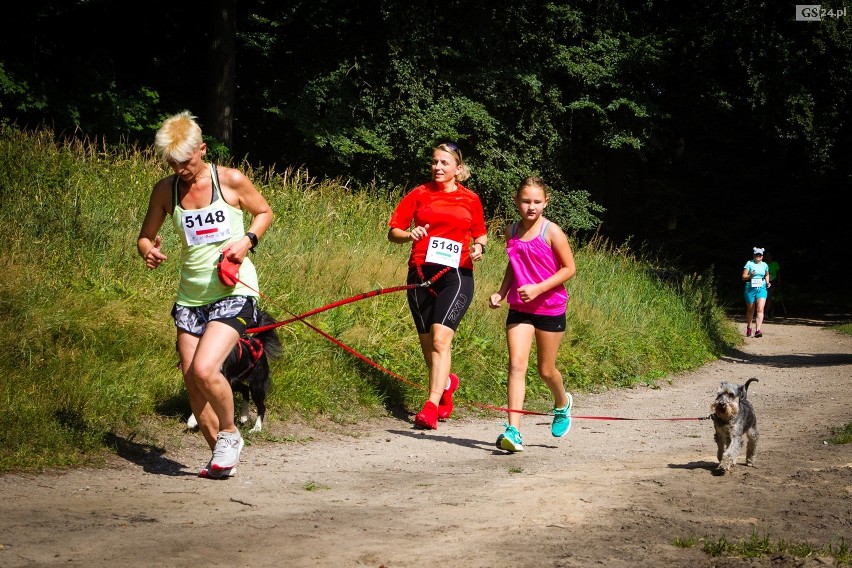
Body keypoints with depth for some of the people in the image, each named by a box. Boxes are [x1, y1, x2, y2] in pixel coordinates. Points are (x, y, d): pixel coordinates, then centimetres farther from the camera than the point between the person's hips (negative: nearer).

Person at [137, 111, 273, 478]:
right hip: (190, 295, 5)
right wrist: (148, 251, -13)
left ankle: (229, 433, 5)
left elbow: (264, 212, 8)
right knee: (191, 380, 5)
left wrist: (248, 240, -11)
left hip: (233, 291, -5)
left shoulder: (231, 181, -7)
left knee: (204, 369, -21)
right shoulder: (165, 190, 2)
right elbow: (145, 236, 11)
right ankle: (220, 452, 24)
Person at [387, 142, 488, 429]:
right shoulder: (419, 194, 8)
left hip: (456, 274, -3)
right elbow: (393, 232, 7)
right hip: (421, 274, 3)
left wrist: (479, 247, -2)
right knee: (427, 344, 11)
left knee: (440, 339, -18)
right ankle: (446, 382, 42)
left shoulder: (470, 199, 8)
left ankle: (431, 407, -21)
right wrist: (410, 235, -14)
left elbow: (480, 235, 20)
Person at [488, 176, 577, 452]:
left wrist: (538, 288, -19)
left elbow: (569, 268, -9)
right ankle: (513, 431, -16)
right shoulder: (511, 232, 4)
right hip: (519, 308, 3)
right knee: (516, 365, -11)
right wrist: (501, 293, 4)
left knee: (545, 370, 10)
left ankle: (562, 404, 43)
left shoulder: (551, 232, -11)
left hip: (550, 308, -3)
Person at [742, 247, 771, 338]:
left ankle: (757, 330, -22)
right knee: (750, 310, 10)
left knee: (760, 309, -15)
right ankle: (748, 327, 35)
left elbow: (767, 275, 28)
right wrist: (750, 276, -20)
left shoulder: (765, 265, 10)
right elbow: (743, 277, -2)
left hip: (762, 289, 1)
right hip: (750, 288, -1)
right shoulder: (749, 264, 0)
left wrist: (767, 282, 10)